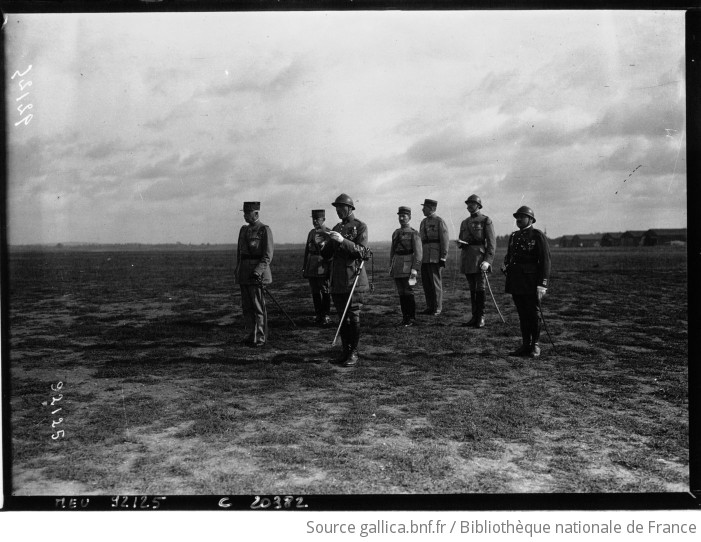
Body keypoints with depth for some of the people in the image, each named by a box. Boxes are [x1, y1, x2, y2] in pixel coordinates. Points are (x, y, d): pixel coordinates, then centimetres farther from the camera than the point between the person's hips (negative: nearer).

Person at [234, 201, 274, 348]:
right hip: (244, 274, 7)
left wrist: (257, 272, -21)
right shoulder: (243, 230, 14)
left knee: (258, 308, -2)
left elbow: (268, 256, -12)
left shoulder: (265, 230, -7)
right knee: (247, 307, 10)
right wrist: (238, 271, 15)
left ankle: (260, 338, 5)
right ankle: (251, 335, 19)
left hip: (258, 274, -7)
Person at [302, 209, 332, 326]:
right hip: (311, 267, 6)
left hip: (323, 267, -6)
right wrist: (304, 268, 16)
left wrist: (330, 269, -14)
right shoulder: (311, 232, 15)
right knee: (315, 292, 9)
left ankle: (326, 316, 6)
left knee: (325, 291, -1)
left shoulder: (328, 233, -5)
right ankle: (318, 315, 18)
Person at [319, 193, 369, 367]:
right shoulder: (336, 228, 17)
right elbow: (327, 254, 16)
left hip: (353, 279, -6)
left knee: (353, 317, -3)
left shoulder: (360, 227, -2)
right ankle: (345, 351, 18)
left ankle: (354, 354, 4)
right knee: (342, 318, 9)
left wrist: (343, 241, -23)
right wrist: (322, 246, -7)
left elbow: (362, 252, -13)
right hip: (337, 280, 6)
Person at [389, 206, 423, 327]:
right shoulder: (396, 233, 14)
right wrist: (391, 266, 16)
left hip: (407, 266, -6)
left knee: (408, 292, -6)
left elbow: (418, 252, -10)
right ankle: (405, 317, 14)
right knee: (401, 293, 7)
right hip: (397, 266, 6)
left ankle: (412, 318, 3)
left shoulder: (414, 233, -5)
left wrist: (415, 269, -17)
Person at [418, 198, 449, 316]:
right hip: (425, 258, 7)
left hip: (435, 258, -7)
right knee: (426, 282, 7)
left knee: (436, 283, -4)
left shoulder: (440, 221, -5)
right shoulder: (423, 222, 17)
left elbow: (444, 241, -9)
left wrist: (443, 258, -14)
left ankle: (437, 308, 3)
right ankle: (430, 307, 16)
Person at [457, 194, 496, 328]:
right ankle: (474, 317, 14)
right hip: (467, 259, 6)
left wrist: (488, 260, -17)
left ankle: (481, 318, 2)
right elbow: (461, 241, 24)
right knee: (472, 289, 9)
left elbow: (491, 243, -7)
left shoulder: (486, 220, -1)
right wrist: (459, 243, -2)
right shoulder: (465, 222, 17)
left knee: (480, 289, -4)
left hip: (479, 258, -6)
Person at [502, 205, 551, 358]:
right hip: (516, 282, 6)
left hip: (531, 283, -6)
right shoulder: (514, 236, 15)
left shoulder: (538, 236, -5)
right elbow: (509, 255, 27)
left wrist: (542, 284, -16)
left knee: (533, 314, 0)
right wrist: (505, 266, 3)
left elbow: (545, 261, -10)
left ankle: (535, 346, 12)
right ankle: (525, 345, 17)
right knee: (522, 314, 10)